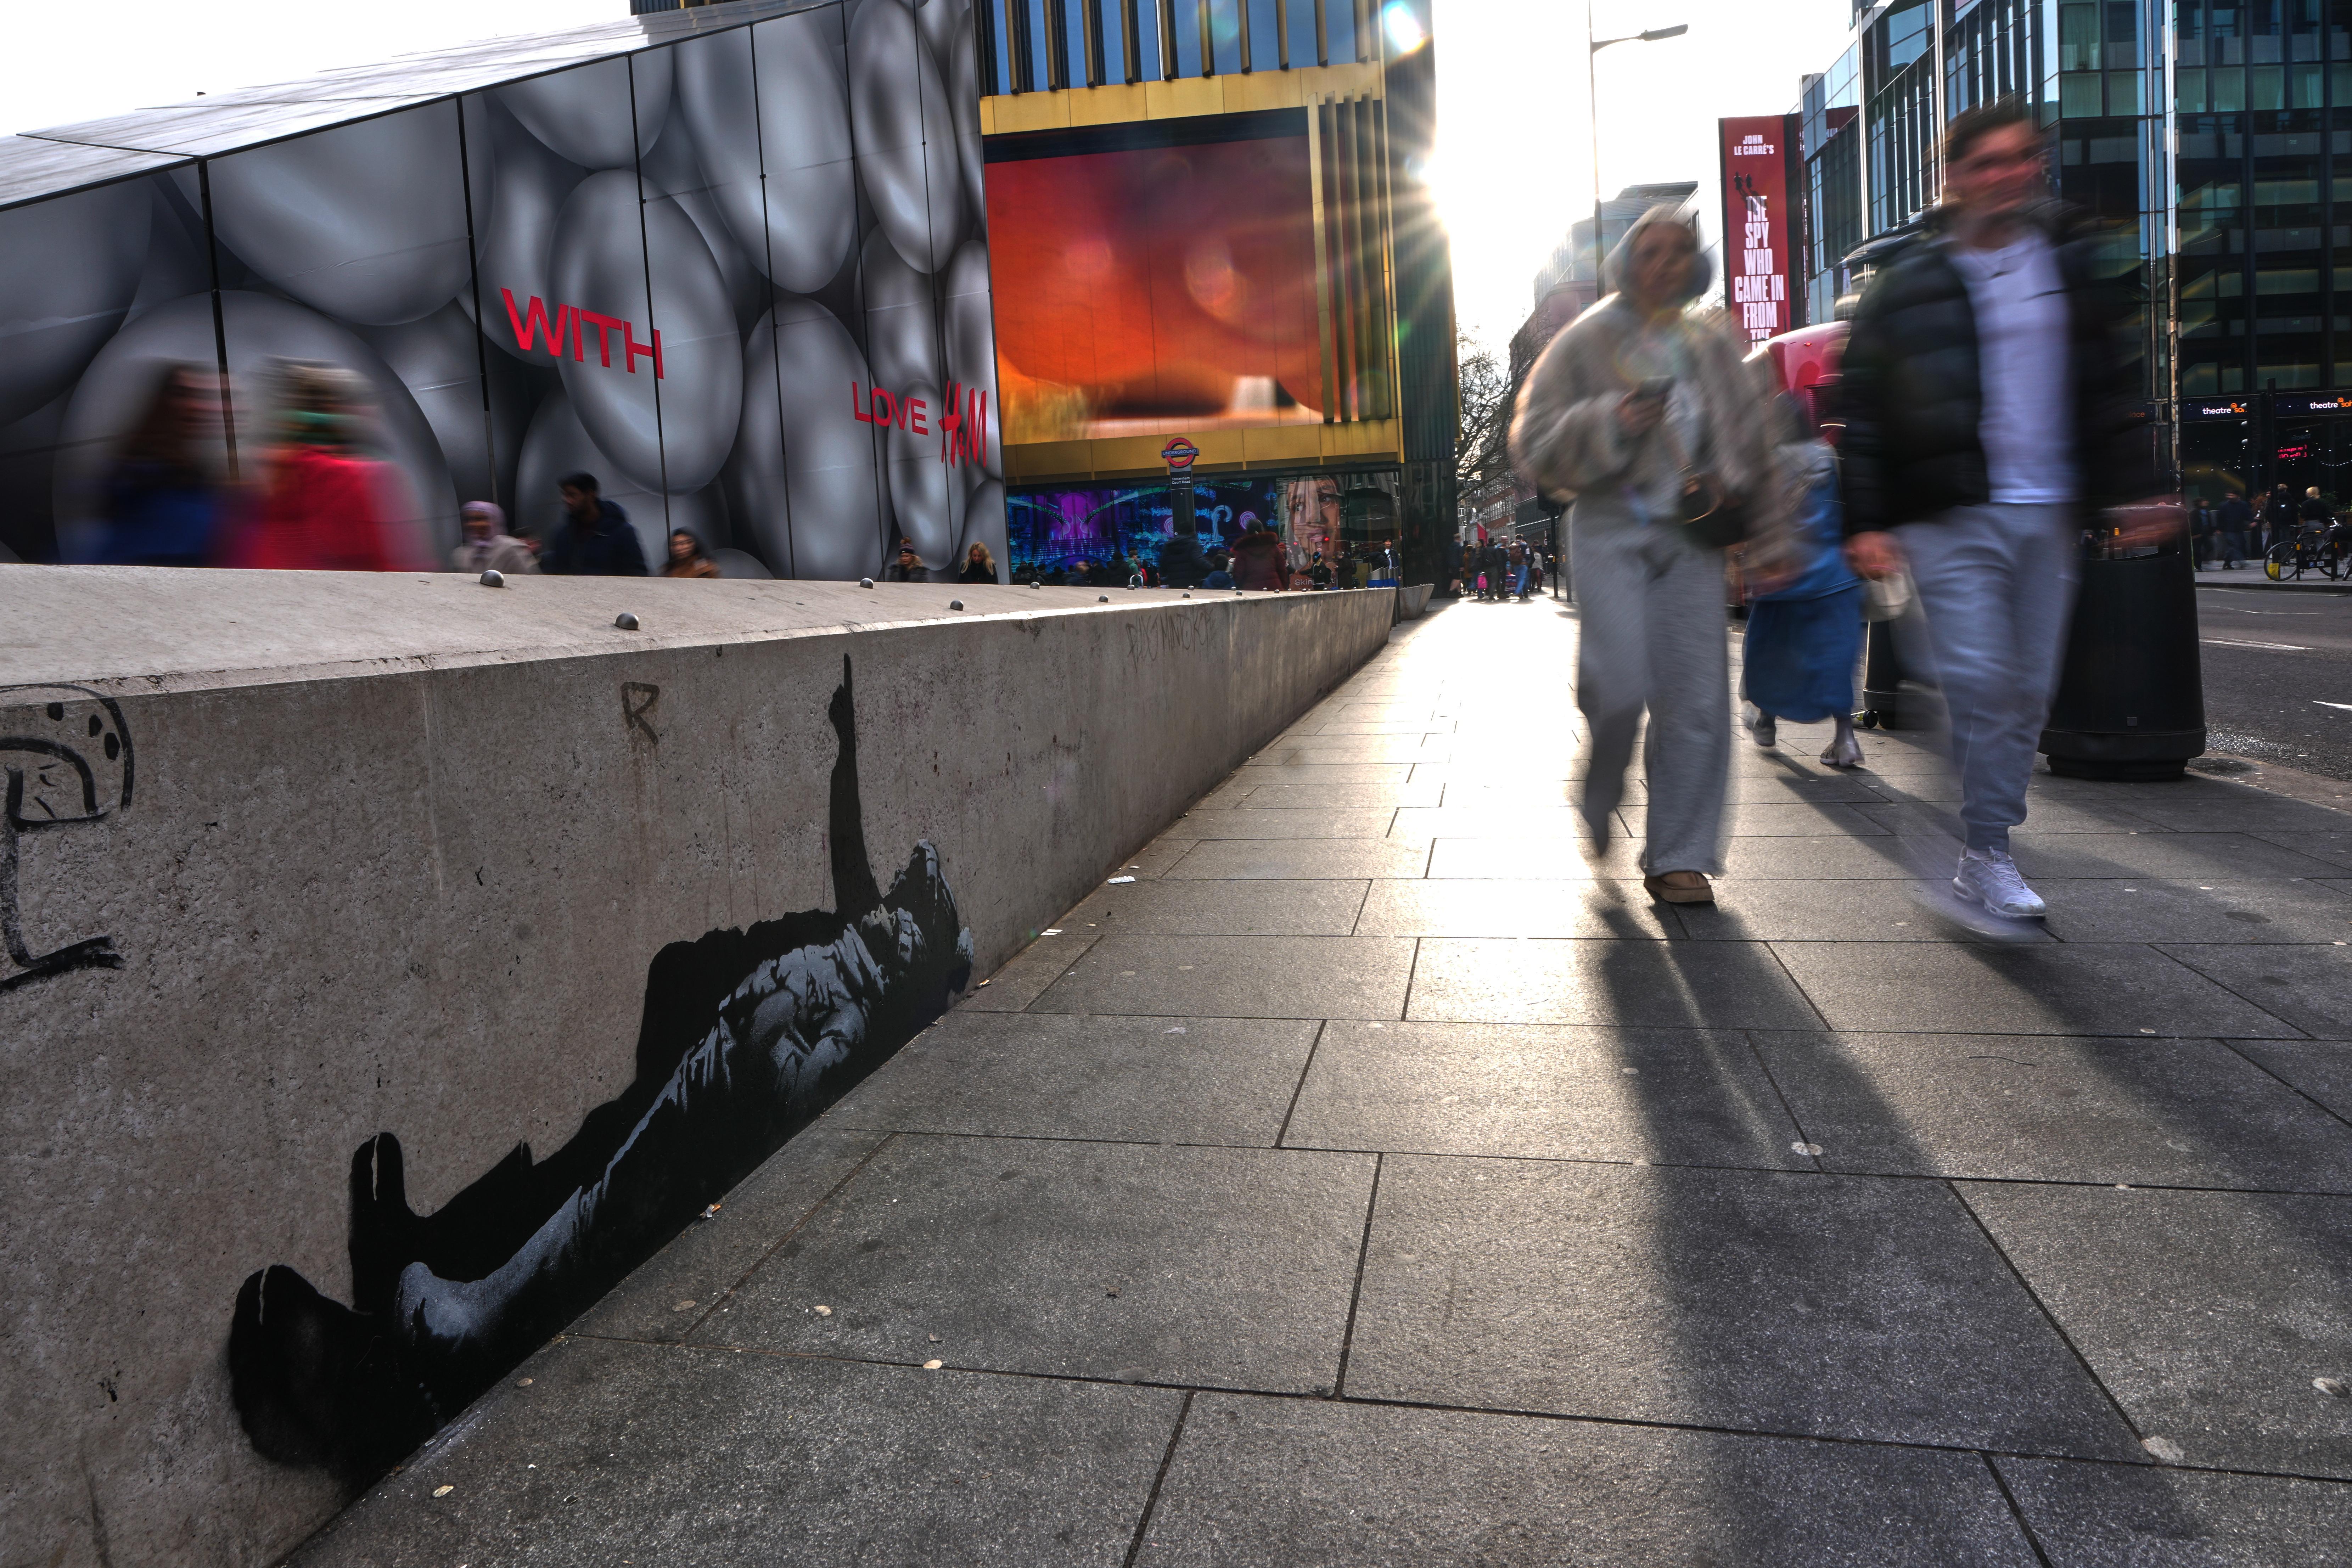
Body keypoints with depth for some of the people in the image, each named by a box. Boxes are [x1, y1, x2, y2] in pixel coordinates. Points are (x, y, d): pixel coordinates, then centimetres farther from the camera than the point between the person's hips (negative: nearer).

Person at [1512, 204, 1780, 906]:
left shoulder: (1714, 345, 15)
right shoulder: (1586, 341, 5)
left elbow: (1750, 443, 20)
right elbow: (1534, 444, -1)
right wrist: (1610, 422, -16)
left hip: (1691, 534, 3)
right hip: (1611, 530, -3)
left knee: (1695, 699, -2)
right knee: (1621, 689, -16)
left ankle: (1678, 859, 7)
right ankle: (1597, 804, 15)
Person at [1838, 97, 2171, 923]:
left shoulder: (2068, 259, 12)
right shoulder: (1909, 281, -1)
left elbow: (2109, 383, 16)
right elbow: (1862, 409, -2)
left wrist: (2132, 486, 8)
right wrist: (1867, 521, -9)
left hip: (2049, 514, 5)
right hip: (1952, 518, -5)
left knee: (2029, 692, 6)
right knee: (1980, 683, -14)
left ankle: (1981, 855, 17)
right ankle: (1986, 854, -1)